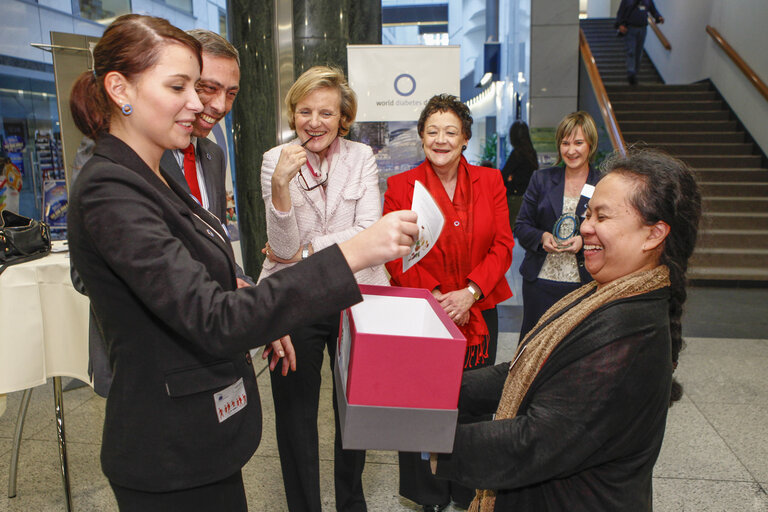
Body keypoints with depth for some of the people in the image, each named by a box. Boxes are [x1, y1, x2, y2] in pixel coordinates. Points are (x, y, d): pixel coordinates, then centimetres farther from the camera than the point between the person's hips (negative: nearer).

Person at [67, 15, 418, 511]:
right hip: (173, 458, -9)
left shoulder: (151, 178, 7)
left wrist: (261, 323, 5)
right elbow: (213, 321, -32)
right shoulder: (109, 191, -23)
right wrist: (353, 253, -35)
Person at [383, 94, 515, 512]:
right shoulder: (401, 186, -1)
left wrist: (469, 293, -12)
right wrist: (434, 295, -15)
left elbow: (502, 245, 1)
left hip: (478, 312, 2)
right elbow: (396, 255, -4)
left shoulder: (490, 182, 5)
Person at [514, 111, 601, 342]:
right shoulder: (541, 179, 9)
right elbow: (521, 226, 9)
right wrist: (541, 237, -12)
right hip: (540, 282, 2)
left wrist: (584, 241, -15)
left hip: (584, 285, -1)